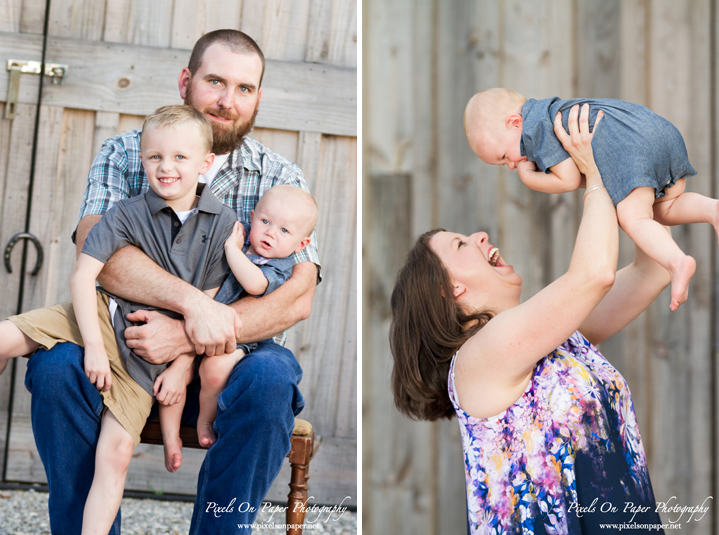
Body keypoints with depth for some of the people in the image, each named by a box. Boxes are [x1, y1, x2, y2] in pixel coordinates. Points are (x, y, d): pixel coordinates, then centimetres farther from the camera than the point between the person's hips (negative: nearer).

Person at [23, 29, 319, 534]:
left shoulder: (282, 179, 2)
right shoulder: (125, 154, 4)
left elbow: (297, 297, -11)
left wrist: (188, 337, -24)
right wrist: (193, 301, -30)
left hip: (227, 357, 0)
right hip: (125, 340, 1)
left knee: (270, 379, -32)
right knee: (55, 366, -27)